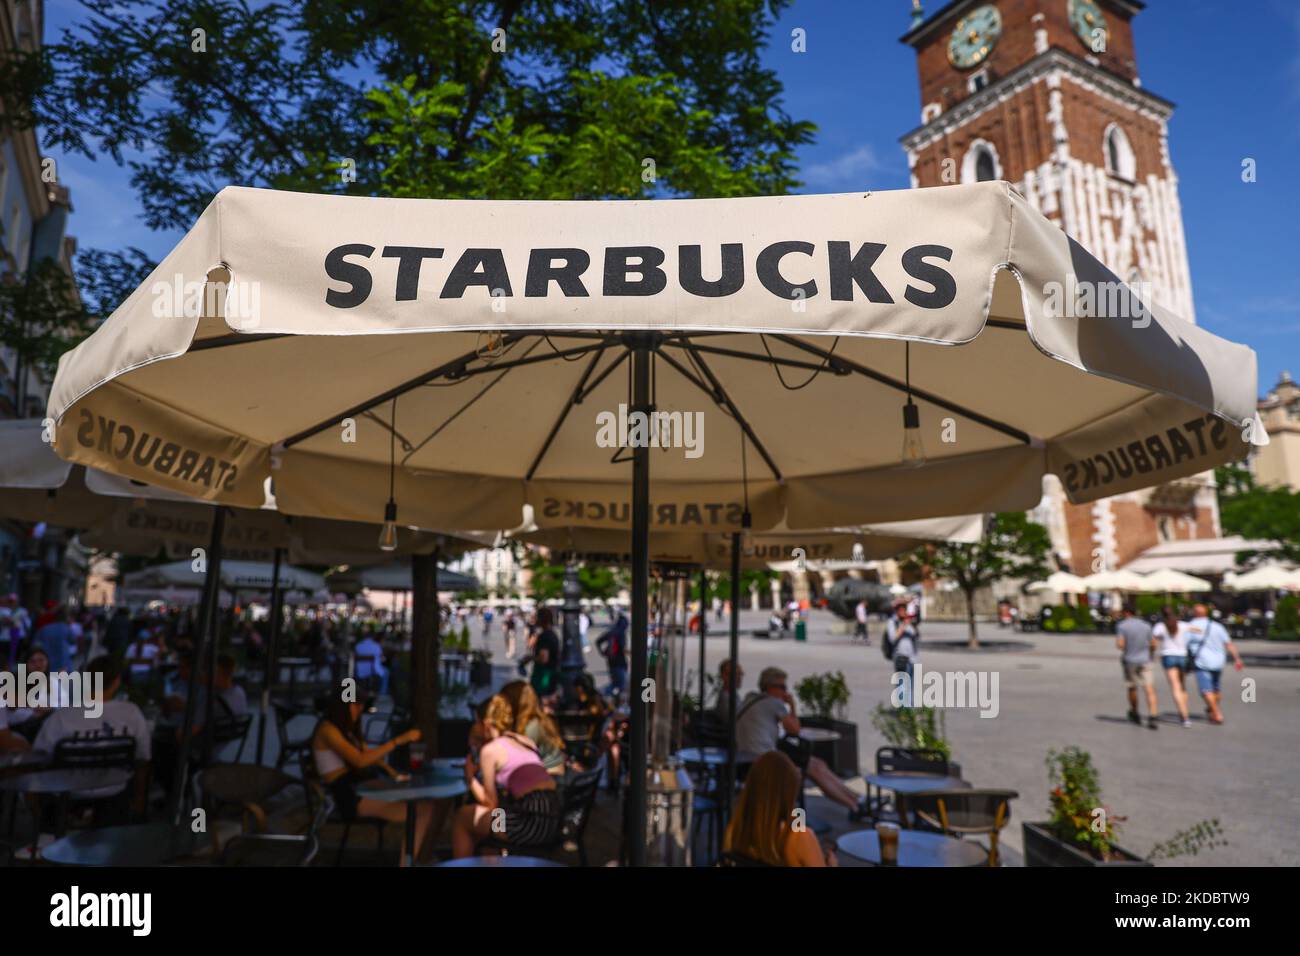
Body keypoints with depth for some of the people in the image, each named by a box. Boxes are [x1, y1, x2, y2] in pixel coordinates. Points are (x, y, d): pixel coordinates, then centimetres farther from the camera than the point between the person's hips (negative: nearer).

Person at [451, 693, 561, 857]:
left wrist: (470, 778, 19)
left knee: (460, 818, 15)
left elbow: (491, 803, 5)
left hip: (531, 822, -7)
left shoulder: (490, 749, 1)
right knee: (476, 817, 28)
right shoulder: (527, 741, 19)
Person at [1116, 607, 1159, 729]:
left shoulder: (1122, 626, -9)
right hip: (1144, 660, 1)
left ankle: (1134, 713, 35)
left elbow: (1120, 644, -17)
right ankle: (1151, 717, -18)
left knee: (1132, 687, 18)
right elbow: (1153, 644, 5)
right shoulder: (1146, 625, 2)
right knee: (1150, 690, -4)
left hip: (1129, 661, -1)